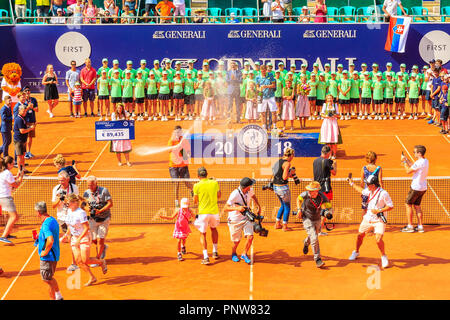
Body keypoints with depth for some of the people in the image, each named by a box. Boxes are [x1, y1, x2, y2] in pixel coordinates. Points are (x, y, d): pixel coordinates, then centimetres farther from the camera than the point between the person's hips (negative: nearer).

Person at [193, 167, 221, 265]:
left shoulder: (197, 186, -8)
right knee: (213, 228, 28)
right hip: (214, 211, 3)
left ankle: (206, 257, -5)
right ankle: (215, 252, 28)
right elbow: (219, 196, 13)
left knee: (203, 234, 8)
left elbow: (195, 201, -1)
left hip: (203, 212, -3)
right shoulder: (214, 183, -1)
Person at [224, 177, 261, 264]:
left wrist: (259, 207, 13)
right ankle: (233, 254, 40)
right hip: (235, 220, -4)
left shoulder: (250, 190, -10)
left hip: (246, 218, 4)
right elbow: (225, 208, -32)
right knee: (237, 241, 7)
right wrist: (237, 208, -47)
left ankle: (244, 254, 14)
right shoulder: (235, 194, -29)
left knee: (250, 237, -12)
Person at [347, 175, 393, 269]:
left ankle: (384, 256, 3)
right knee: (360, 235, 12)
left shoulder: (383, 193, -19)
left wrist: (379, 210, -22)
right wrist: (352, 183, 32)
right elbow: (361, 190, 25)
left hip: (379, 221, -7)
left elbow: (391, 206, -15)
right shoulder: (369, 191, 3)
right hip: (368, 218, 7)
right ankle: (356, 252, 37)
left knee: (378, 239, -21)